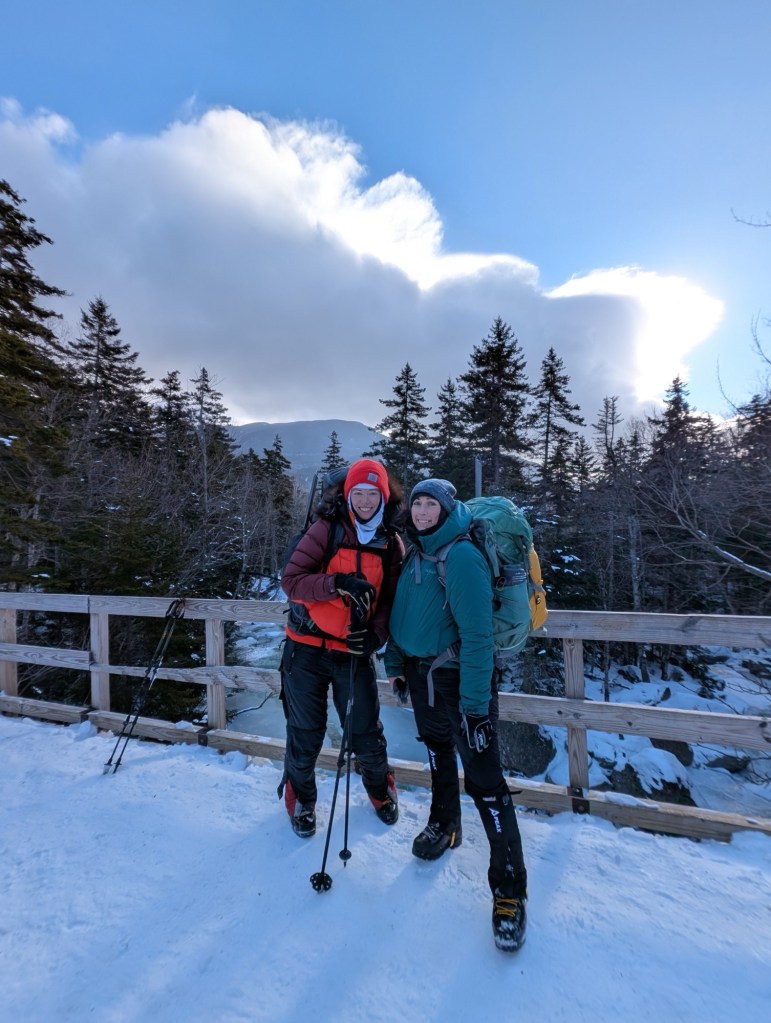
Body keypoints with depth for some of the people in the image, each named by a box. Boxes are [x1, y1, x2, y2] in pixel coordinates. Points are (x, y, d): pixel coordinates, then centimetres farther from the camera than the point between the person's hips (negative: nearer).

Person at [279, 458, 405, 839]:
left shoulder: (392, 544, 0)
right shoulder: (326, 529, -9)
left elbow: (391, 599, 4)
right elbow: (291, 580, -14)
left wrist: (375, 634, -13)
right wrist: (338, 582, -28)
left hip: (355, 651, 2)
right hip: (307, 649, -2)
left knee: (366, 730, 12)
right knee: (305, 733, 12)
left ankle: (380, 788, 43)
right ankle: (300, 797, 41)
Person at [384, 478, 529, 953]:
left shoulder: (462, 556, -21)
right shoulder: (415, 555, 4)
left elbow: (477, 634, -24)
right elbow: (401, 613, 13)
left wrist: (475, 702, -24)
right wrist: (396, 664, 13)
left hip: (459, 678, -7)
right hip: (421, 673, 8)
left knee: (485, 780, -2)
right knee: (438, 751, 25)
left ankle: (510, 889, 14)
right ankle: (444, 825, 48)